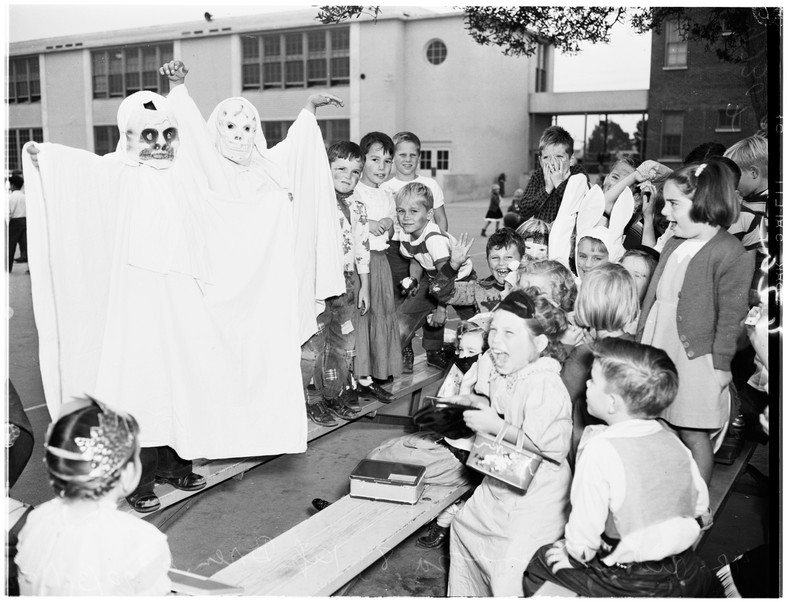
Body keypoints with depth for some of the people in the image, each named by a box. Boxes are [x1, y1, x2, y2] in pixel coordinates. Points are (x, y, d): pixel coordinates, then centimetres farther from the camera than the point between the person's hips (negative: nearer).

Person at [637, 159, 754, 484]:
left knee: (693, 435, 5)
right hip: (657, 351, 7)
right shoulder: (674, 244, 9)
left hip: (695, 359, -7)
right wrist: (641, 337, 16)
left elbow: (730, 315, -13)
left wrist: (721, 363, -12)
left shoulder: (732, 255, -14)